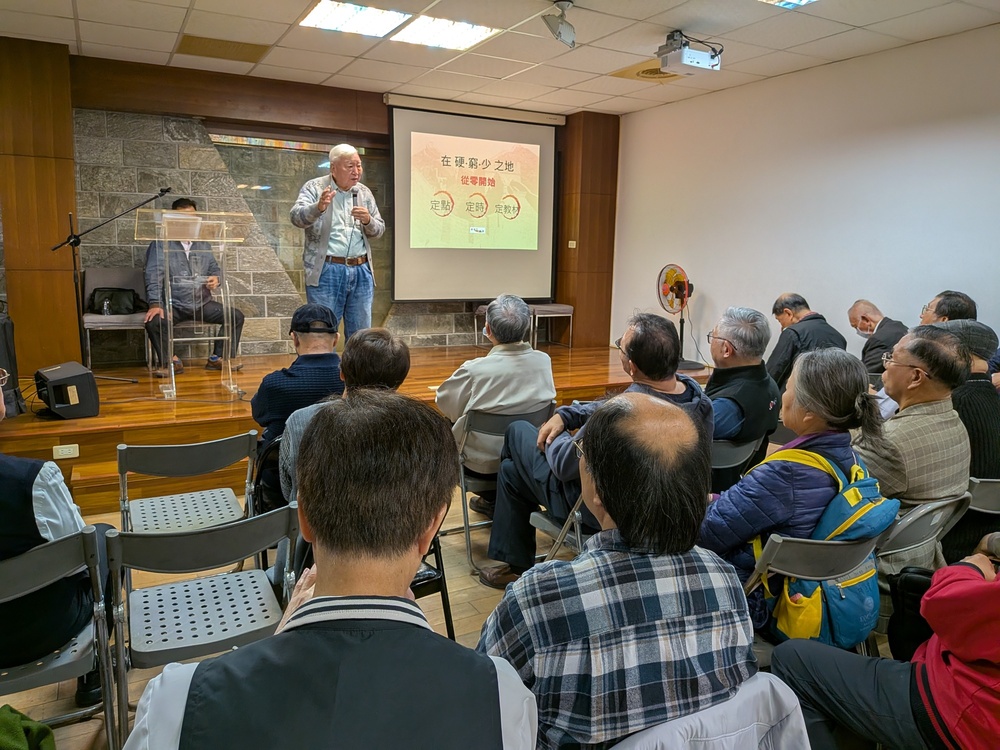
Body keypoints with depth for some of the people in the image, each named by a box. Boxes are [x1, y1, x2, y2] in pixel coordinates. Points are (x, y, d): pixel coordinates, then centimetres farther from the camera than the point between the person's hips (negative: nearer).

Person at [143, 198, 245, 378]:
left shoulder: (203, 244, 12)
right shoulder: (161, 244, -3)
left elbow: (215, 268, 16)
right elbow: (154, 275, -12)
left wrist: (216, 278, -12)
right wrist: (155, 304, -26)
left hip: (203, 304, 4)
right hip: (173, 305, -4)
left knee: (236, 316, -10)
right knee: (153, 322, -32)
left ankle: (218, 358, 3)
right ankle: (170, 361, -5)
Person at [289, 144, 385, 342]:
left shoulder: (364, 193, 12)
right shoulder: (314, 188, -1)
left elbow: (379, 230, 13)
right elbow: (297, 217, -16)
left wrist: (368, 220, -10)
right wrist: (319, 207, -36)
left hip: (361, 272, 4)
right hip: (326, 272, -4)